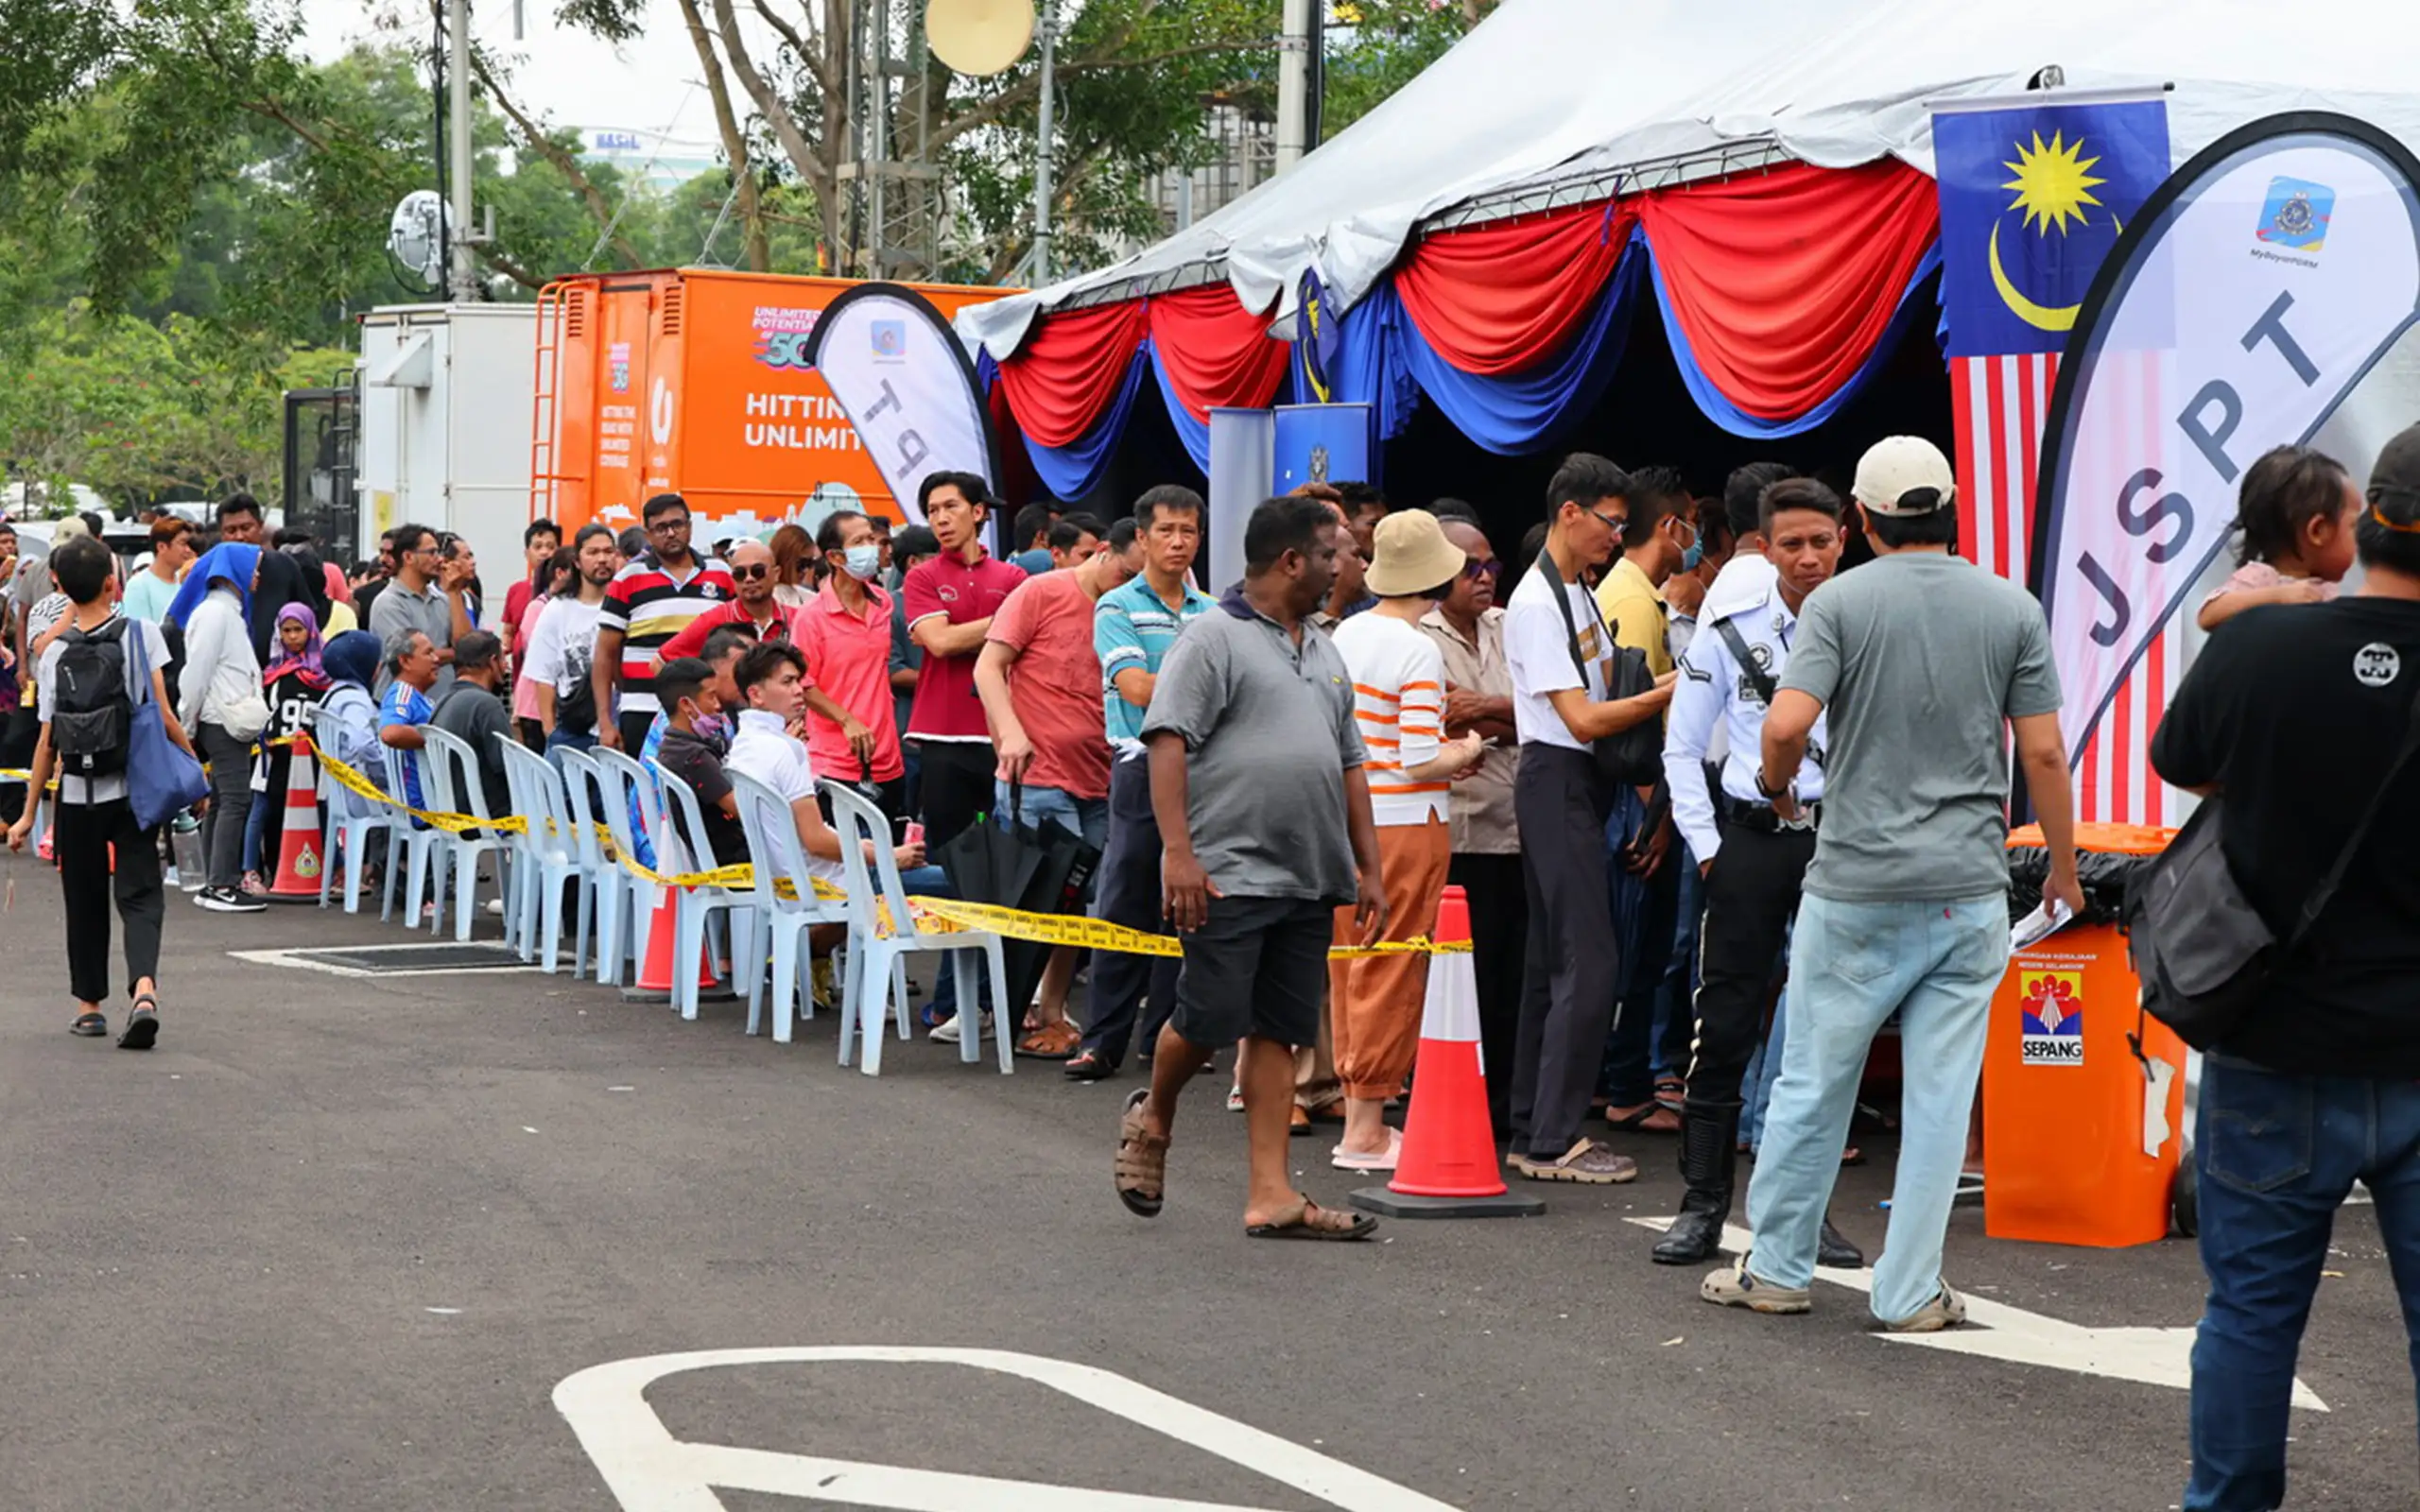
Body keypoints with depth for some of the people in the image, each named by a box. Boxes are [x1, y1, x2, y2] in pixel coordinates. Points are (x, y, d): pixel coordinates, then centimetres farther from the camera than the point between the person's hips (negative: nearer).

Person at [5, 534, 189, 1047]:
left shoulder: (55, 654, 0)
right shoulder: (140, 633, -6)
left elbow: (47, 742, 0)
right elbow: (161, 714, -11)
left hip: (77, 793, 2)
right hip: (133, 789, -2)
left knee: (84, 900, 15)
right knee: (139, 893, 0)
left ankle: (90, 1004, 22)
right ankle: (144, 989, -23)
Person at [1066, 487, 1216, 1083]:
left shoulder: (1213, 614, 13)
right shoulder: (1117, 608, -1)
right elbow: (1138, 688, -12)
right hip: (1143, 768, -4)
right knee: (1125, 909, -4)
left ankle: (1168, 1034, 14)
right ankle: (1104, 1040, 0)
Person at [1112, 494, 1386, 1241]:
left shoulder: (1324, 654, 19)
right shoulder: (1213, 637, -5)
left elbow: (1350, 764, 22)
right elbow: (1168, 742, -13)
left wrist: (1368, 868, 16)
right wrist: (1179, 852, -21)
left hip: (1309, 880, 7)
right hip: (1229, 873, -7)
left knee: (1279, 1033, 5)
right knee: (1210, 1019, -4)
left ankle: (1271, 1195, 4)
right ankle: (1152, 1118, 25)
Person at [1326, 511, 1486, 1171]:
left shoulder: (1345, 634, 7)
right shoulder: (1419, 652, -16)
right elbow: (1419, 761, -19)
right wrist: (1464, 753, 2)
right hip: (1404, 824, -8)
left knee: (1351, 971, 13)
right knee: (1391, 975, -1)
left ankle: (1357, 1114, 19)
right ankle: (1366, 1132, 2)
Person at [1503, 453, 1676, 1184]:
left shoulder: (1579, 593, 16)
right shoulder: (1536, 604, -15)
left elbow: (1609, 681, 21)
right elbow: (1583, 718, -19)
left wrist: (1671, 680, 6)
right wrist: (1671, 692, -19)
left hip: (1580, 786, 10)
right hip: (1557, 784, -10)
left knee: (1553, 961, 11)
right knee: (1589, 962, -12)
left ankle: (1534, 1132, 16)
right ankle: (1553, 1141, -9)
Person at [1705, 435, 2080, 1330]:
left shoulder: (1840, 602, -4)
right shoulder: (2014, 610, 2)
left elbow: (1787, 724, -16)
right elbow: (2043, 753, 0)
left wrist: (1777, 788, 6)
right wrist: (2063, 869, 11)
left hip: (1856, 882, -1)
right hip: (1970, 888, 1)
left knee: (1812, 1083, 10)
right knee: (1940, 1099, 5)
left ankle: (1776, 1268, 20)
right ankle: (1911, 1292, 9)